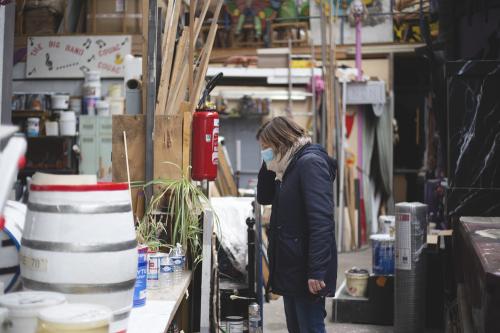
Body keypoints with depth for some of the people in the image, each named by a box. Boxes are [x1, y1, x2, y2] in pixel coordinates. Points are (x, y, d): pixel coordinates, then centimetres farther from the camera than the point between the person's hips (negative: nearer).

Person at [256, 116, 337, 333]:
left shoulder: (310, 163, -14)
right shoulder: (290, 166, 16)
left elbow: (321, 221, -21)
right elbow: (264, 197, 25)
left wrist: (316, 272, -26)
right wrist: (269, 164, 10)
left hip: (306, 271, -9)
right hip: (291, 267, 10)